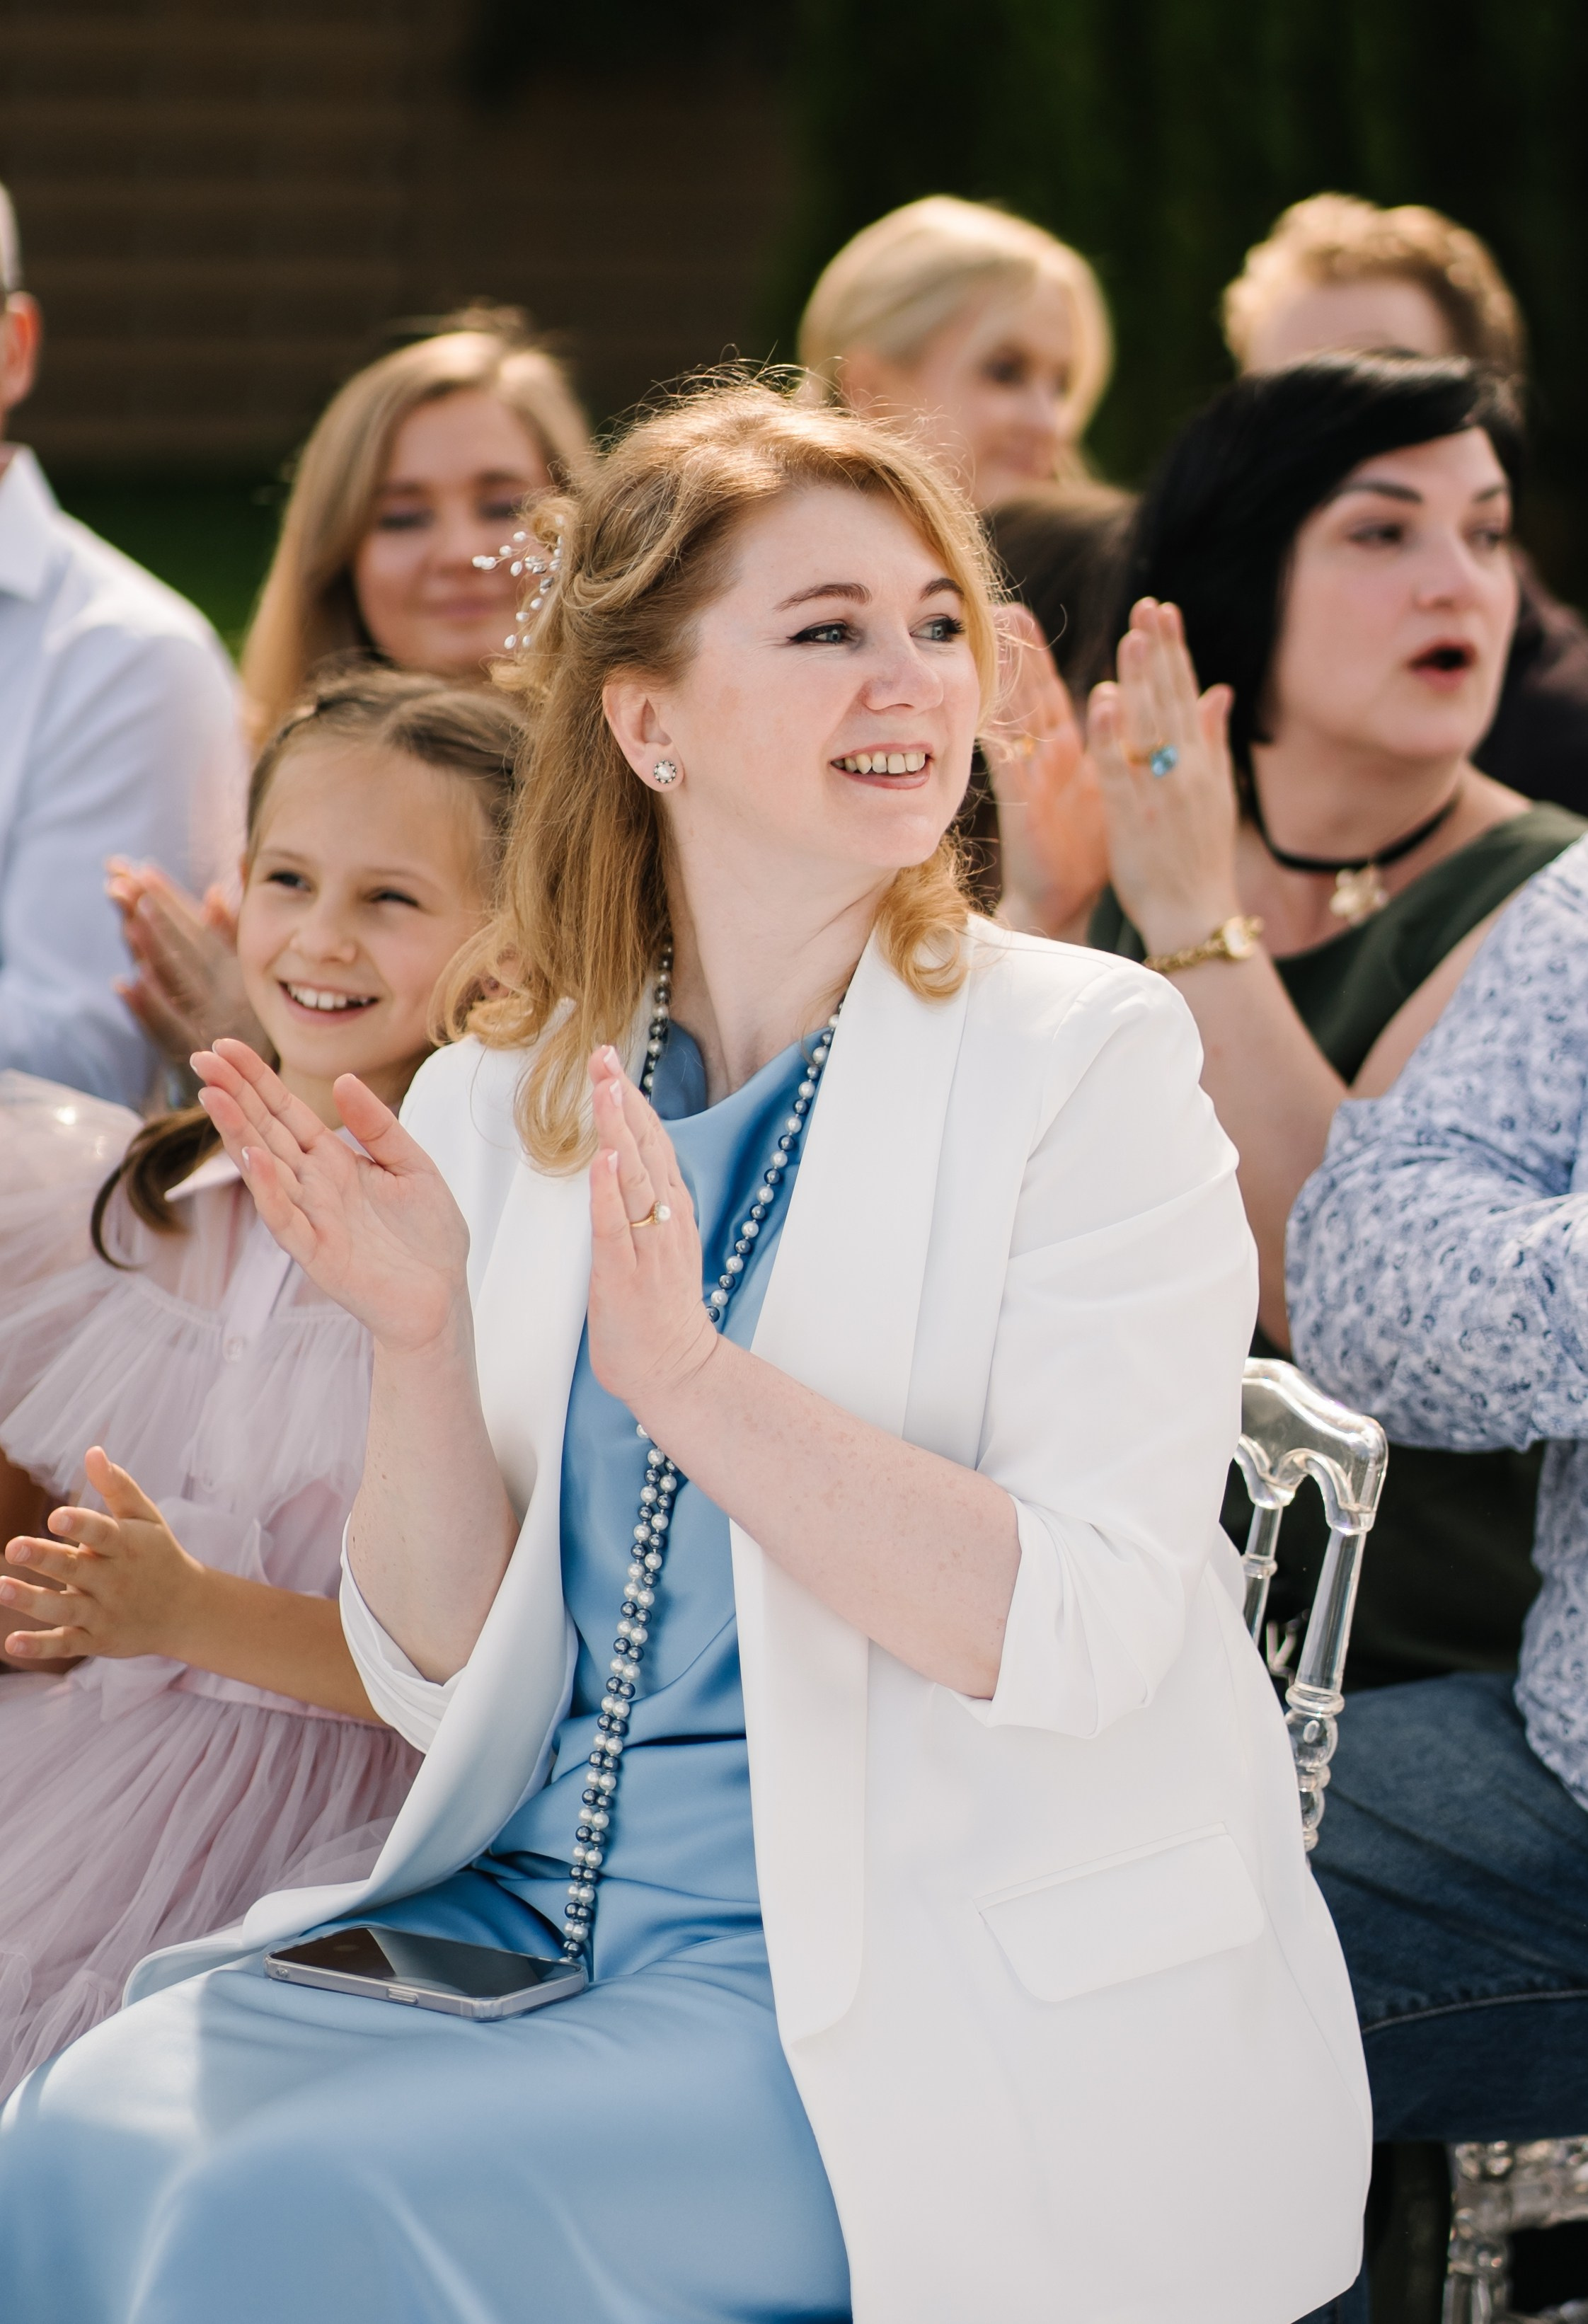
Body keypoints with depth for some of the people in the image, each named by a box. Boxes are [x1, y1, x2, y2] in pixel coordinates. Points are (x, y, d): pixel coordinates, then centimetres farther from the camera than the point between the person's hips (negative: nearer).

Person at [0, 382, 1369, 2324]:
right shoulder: (496, 1104, 7)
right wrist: (421, 1343, -12)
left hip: (949, 1990, -4)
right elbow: (449, 1675, 6)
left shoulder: (1086, 1056, -6)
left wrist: (692, 1377, -27)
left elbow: (1081, 1634, -17)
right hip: (546, 1908, 5)